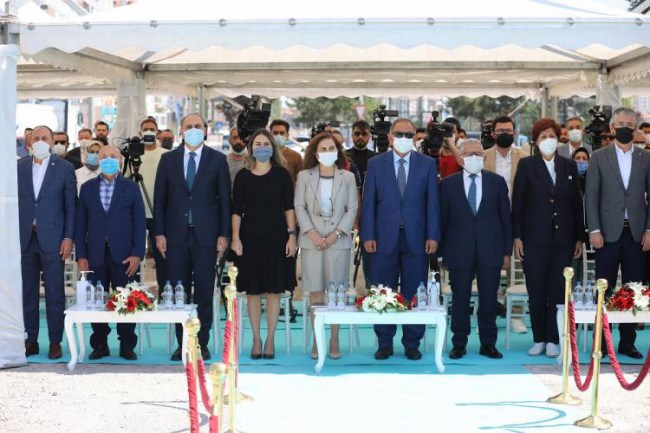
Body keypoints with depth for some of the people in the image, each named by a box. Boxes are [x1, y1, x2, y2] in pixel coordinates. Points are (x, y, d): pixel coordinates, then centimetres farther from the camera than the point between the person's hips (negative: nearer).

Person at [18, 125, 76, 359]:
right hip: (24, 239, 3)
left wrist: (68, 238, -6)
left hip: (52, 239, -2)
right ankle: (30, 340, 13)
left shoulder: (65, 168, 2)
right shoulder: (19, 167, 9)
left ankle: (55, 342, 6)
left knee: (54, 293, 0)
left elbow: (70, 205, 1)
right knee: (27, 292, 6)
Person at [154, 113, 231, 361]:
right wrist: (159, 233, 0)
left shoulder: (217, 160, 4)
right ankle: (182, 343, 11)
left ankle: (202, 344, 9)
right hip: (176, 235, 1)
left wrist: (224, 234, -3)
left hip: (206, 235, -1)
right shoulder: (168, 159, 8)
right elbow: (160, 198, 7)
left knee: (204, 292, 2)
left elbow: (224, 199, 3)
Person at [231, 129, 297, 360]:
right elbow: (236, 210, 5)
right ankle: (256, 340, 12)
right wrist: (235, 237, -4)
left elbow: (289, 208, 3)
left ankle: (270, 340, 10)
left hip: (275, 236, -1)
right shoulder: (243, 176, 5)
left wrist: (291, 235, -4)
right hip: (250, 236, 1)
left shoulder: (282, 174, 4)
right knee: (253, 290, 4)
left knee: (274, 289, 2)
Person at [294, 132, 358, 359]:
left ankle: (334, 341, 6)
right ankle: (317, 341, 5)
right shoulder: (304, 176, 7)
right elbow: (299, 206, 3)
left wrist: (336, 233, -7)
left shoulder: (347, 177, 8)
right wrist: (312, 233, -9)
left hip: (338, 240, 0)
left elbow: (352, 208, 5)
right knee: (315, 294, -1)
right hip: (312, 240, 0)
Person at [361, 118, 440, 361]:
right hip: (385, 238, 0)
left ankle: (412, 344, 12)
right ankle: (385, 344, 12)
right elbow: (368, 202, 4)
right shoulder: (375, 164, 6)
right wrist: (367, 236, -4)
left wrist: (433, 236, -3)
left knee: (414, 294, 3)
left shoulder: (427, 164, 6)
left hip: (416, 238, 0)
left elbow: (432, 202, 3)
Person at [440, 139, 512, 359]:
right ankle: (459, 344, 13)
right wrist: (442, 251, -1)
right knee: (460, 299, 4)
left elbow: (505, 217, 7)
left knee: (489, 300, 4)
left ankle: (488, 344, 14)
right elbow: (443, 219, 4)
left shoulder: (497, 182, 7)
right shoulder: (448, 184, 4)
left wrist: (507, 252, 2)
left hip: (490, 251, 1)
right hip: (459, 252, -1)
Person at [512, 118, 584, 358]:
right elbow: (517, 203, 1)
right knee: (536, 291, 1)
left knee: (558, 291, 2)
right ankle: (538, 339, 11)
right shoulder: (526, 165, 2)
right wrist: (516, 237, -4)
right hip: (534, 239, -2)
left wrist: (579, 237, 7)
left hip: (563, 239, 2)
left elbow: (577, 203, 10)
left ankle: (552, 340, 10)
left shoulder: (569, 166, 9)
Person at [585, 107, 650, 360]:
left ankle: (627, 342, 12)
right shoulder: (599, 158, 5)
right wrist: (594, 230, -7)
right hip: (609, 233, -1)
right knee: (604, 291, 1)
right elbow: (591, 196, 1)